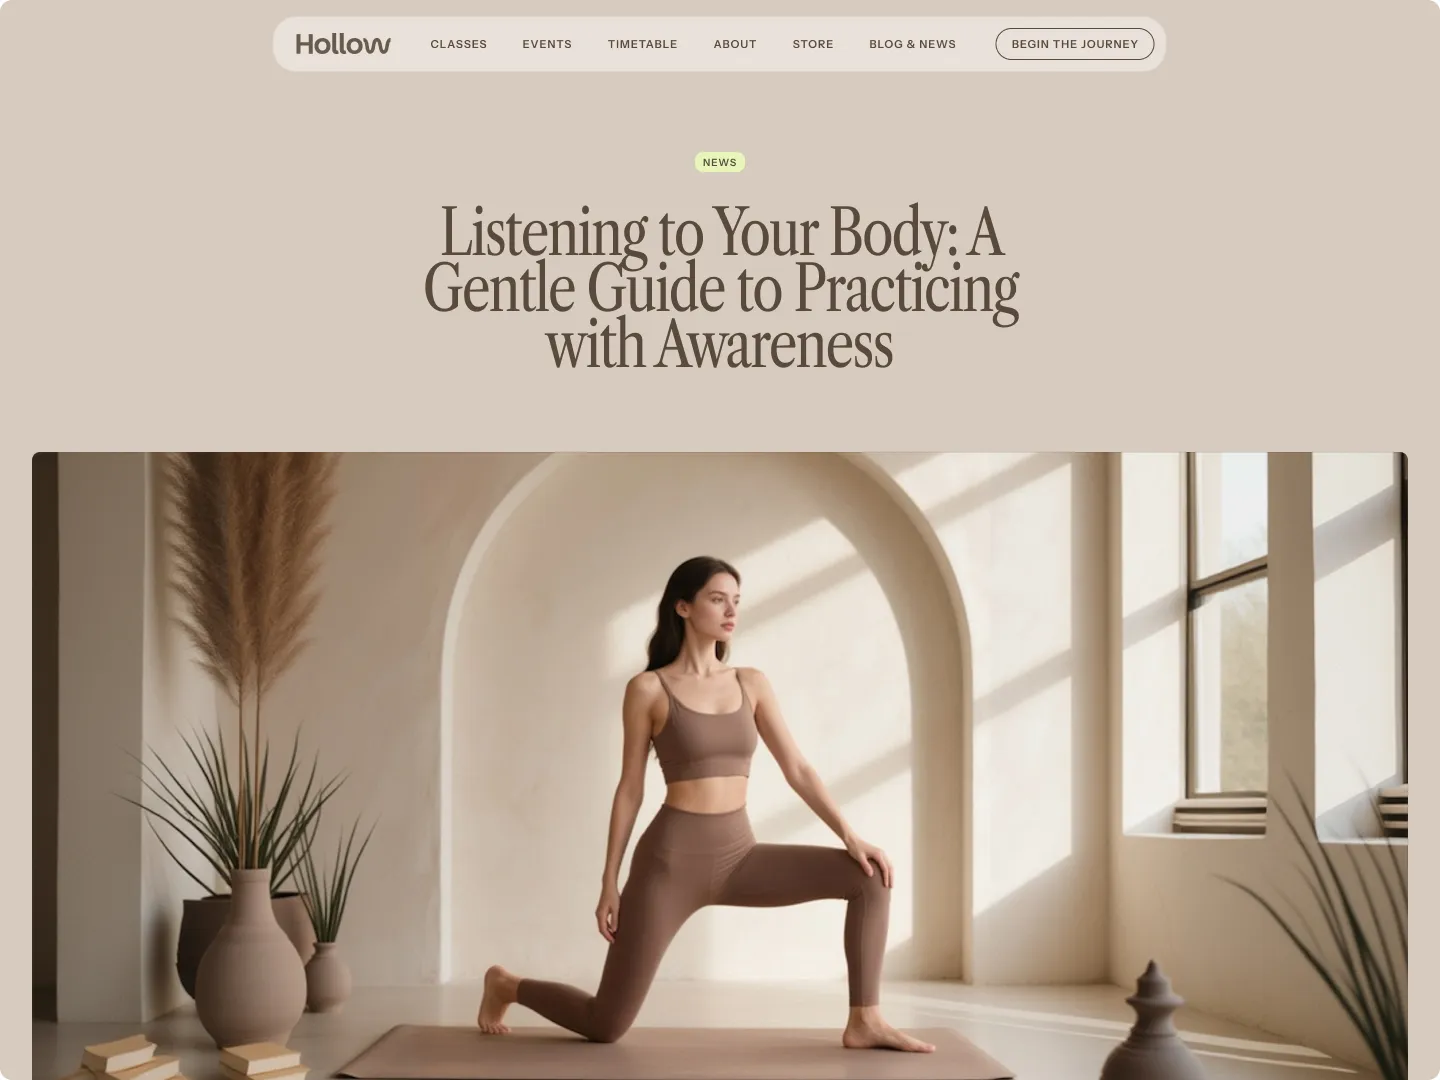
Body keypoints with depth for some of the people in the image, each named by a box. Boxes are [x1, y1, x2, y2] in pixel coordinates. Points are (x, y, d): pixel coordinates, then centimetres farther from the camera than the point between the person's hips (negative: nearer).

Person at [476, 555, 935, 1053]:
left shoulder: (752, 684, 7)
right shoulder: (647, 689, -5)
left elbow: (797, 769, 5)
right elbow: (630, 788, -2)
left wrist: (850, 835, -7)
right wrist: (610, 881, -2)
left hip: (738, 857, 4)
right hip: (671, 859, -4)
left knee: (869, 877, -12)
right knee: (606, 1026, -2)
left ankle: (864, 1021, -3)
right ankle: (505, 986, 27)